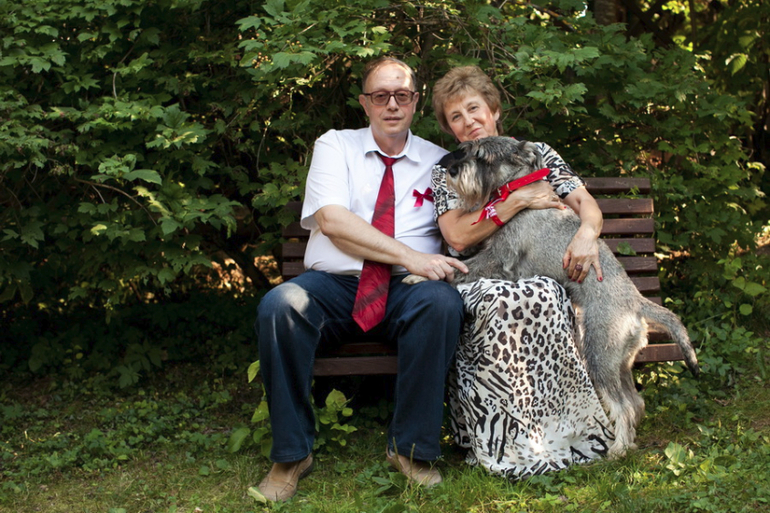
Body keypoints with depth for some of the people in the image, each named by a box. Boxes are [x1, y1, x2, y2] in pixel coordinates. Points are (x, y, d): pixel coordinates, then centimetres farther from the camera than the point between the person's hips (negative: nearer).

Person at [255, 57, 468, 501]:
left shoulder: (438, 161, 16)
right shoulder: (335, 145, 11)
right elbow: (332, 220, -6)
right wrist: (409, 256, -16)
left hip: (405, 291, 1)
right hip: (333, 284, 0)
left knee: (443, 302, -33)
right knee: (279, 305, -31)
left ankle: (411, 448, -19)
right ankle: (292, 455, -16)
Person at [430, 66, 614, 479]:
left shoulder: (535, 153, 16)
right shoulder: (447, 171, 13)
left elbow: (586, 203, 5)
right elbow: (458, 236, -4)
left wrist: (587, 233, -19)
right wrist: (519, 200, -9)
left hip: (543, 275, 1)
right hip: (477, 282, -1)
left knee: (544, 298, -37)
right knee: (501, 303, -38)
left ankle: (552, 427, -25)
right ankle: (507, 442, -27)